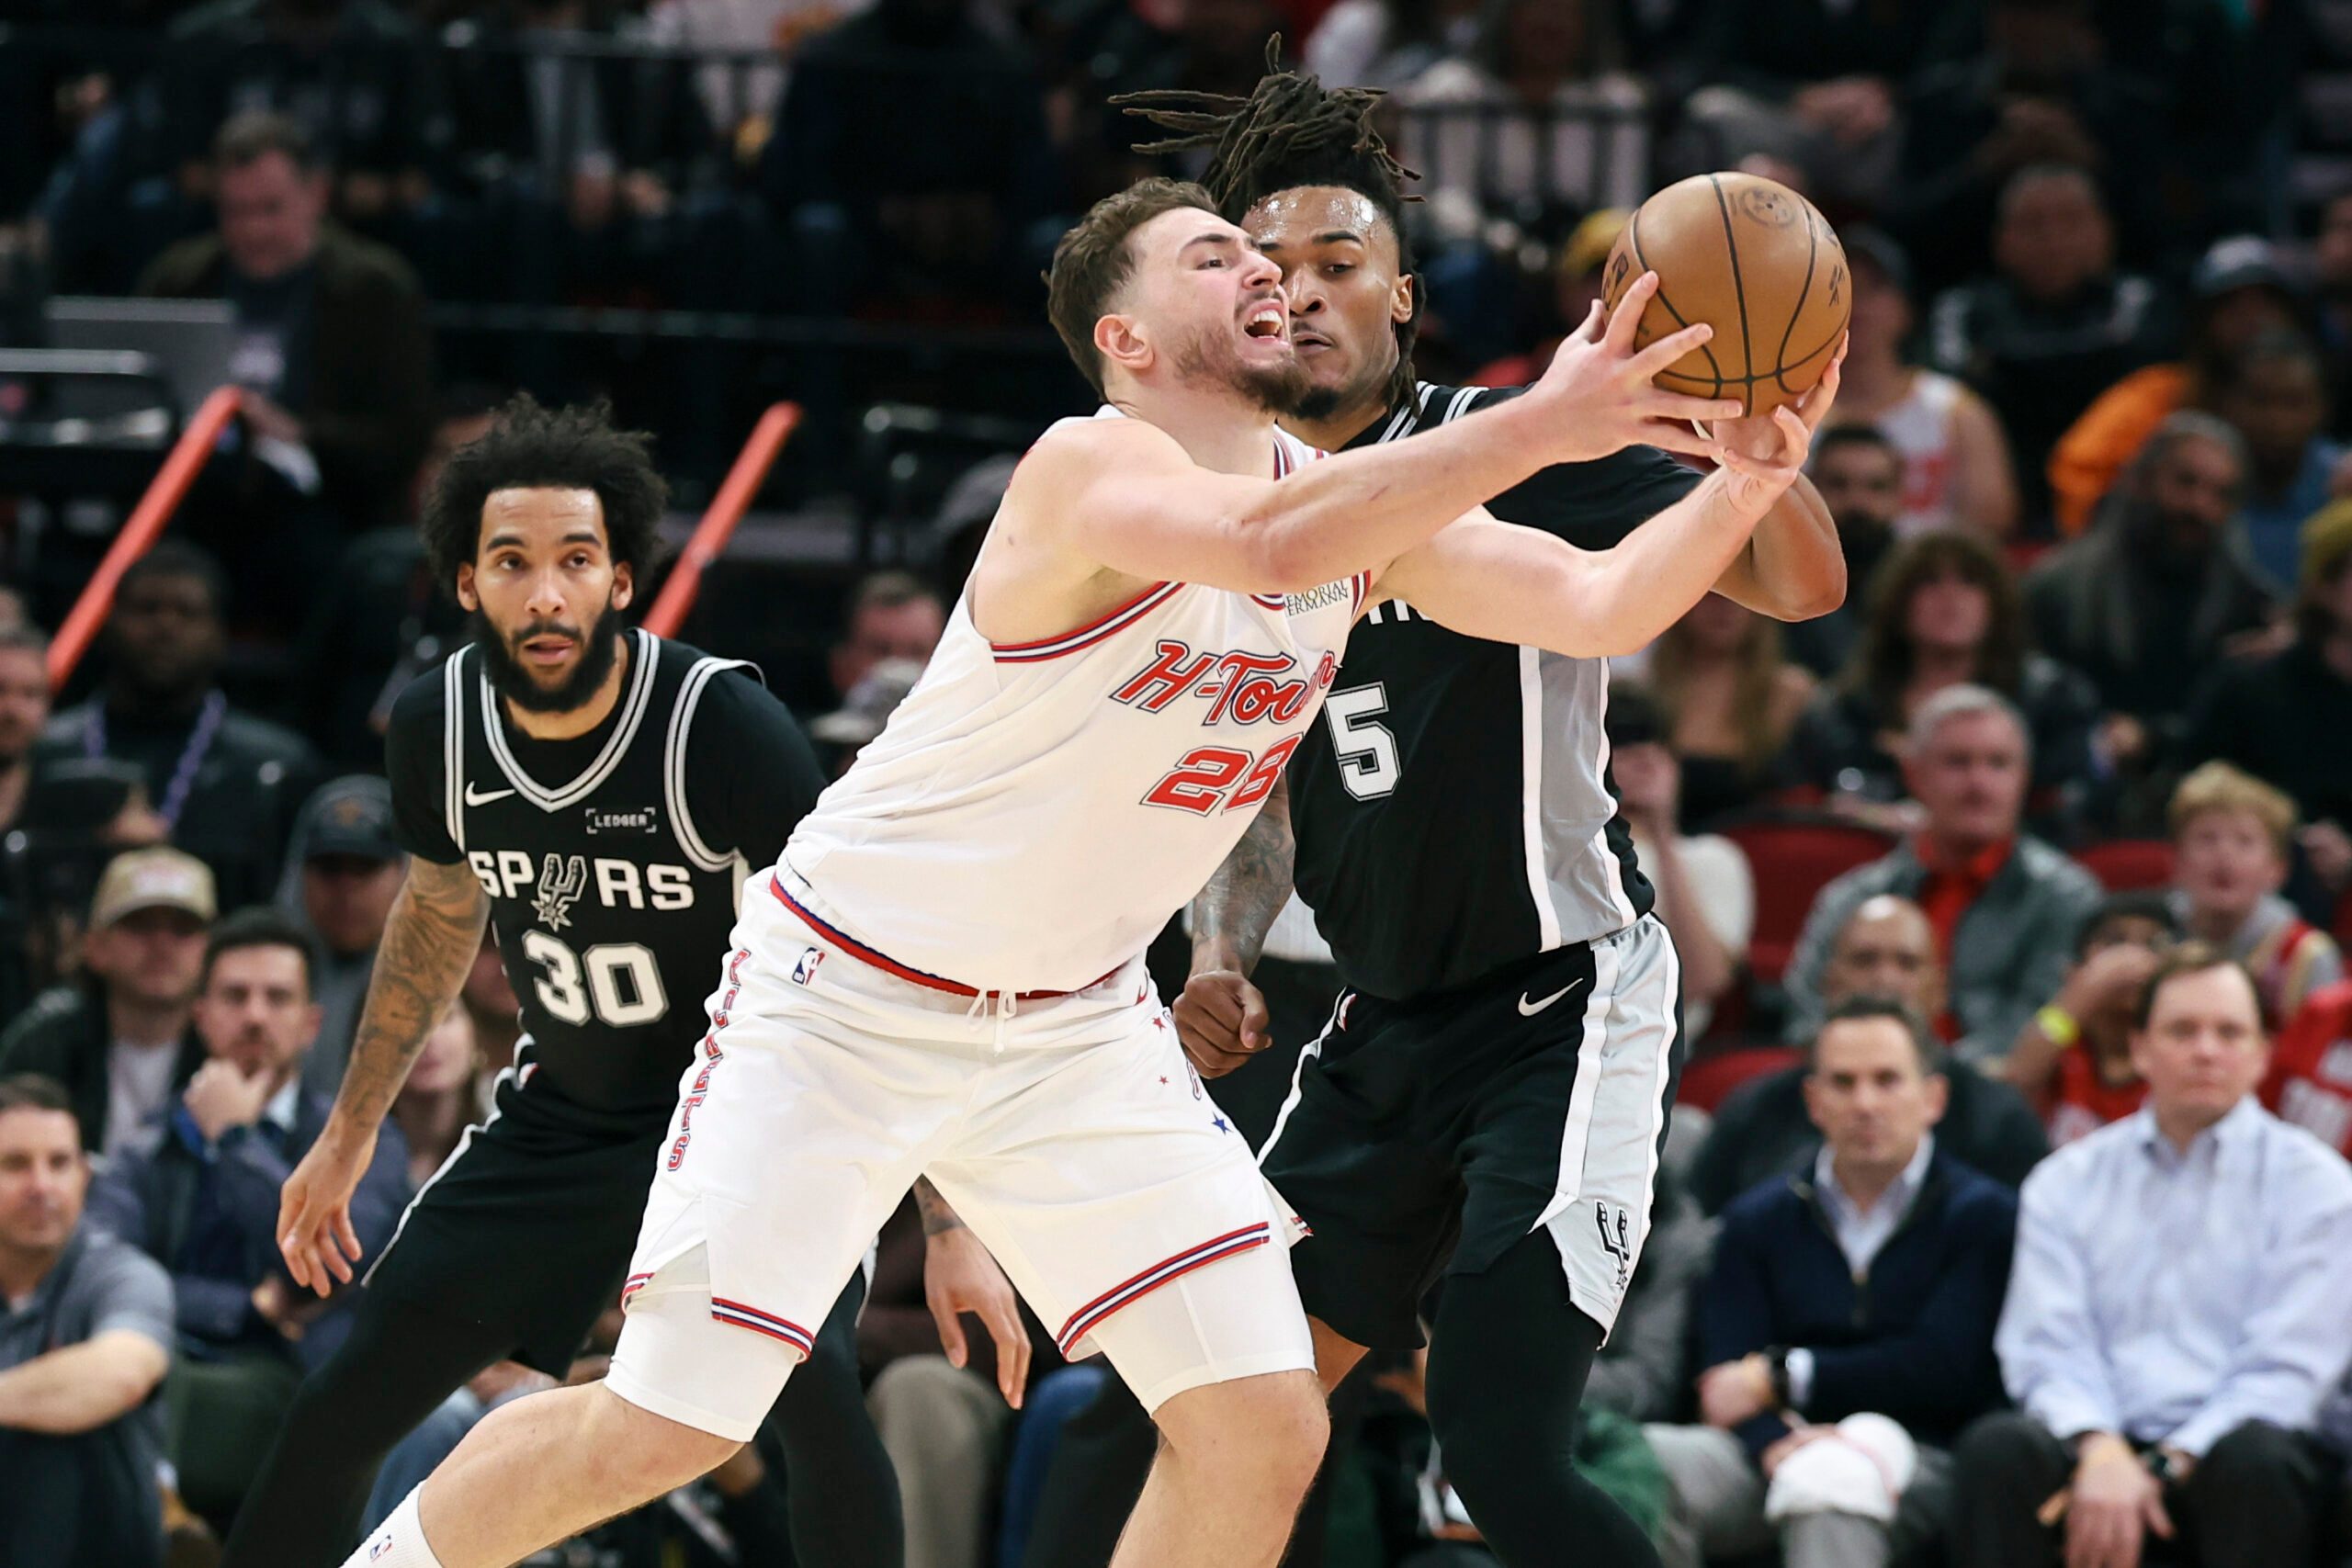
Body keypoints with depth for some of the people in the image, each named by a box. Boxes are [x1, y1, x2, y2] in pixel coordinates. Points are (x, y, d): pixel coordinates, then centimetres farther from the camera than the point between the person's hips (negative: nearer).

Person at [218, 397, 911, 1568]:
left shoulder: (724, 726, -28)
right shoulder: (437, 724, -11)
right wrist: (351, 1133, 19)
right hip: (563, 1109, 5)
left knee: (819, 1402, -29)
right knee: (337, 1415, 4)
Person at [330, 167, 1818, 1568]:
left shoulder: (1360, 506, -1)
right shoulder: (1091, 470, -24)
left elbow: (1598, 602, -9)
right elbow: (1270, 542, -44)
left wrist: (1746, 483, -27)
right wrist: (1537, 429, -48)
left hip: (1075, 1025, 7)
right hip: (845, 994, -7)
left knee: (1264, 1427, -5)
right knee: (663, 1430, -7)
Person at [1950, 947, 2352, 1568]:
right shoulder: (2067, 1182, 16)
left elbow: (2284, 1370, -2)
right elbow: (2047, 1348, 5)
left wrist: (2160, 1470, -17)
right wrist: (2100, 1451, -19)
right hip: (2099, 1441, 2)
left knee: (2255, 1458, -37)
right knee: (1995, 1447, -31)